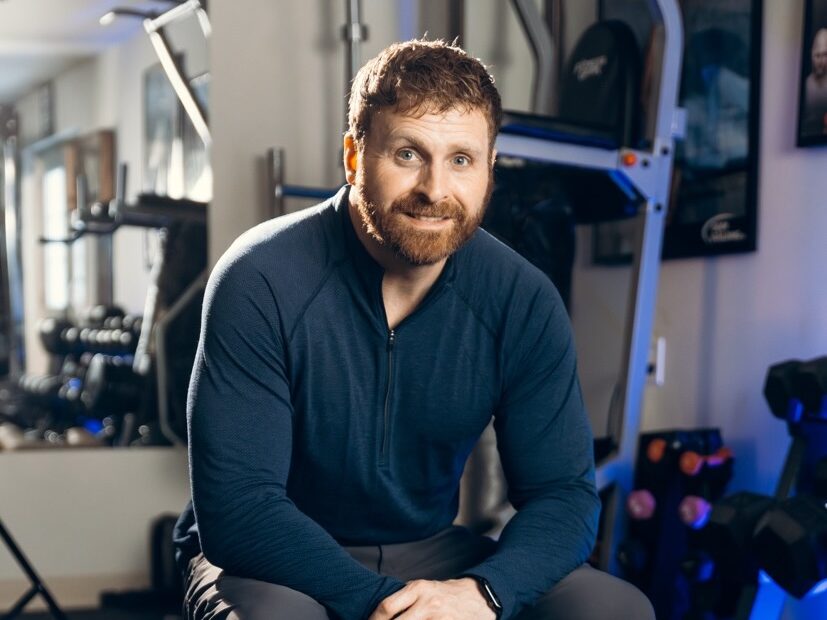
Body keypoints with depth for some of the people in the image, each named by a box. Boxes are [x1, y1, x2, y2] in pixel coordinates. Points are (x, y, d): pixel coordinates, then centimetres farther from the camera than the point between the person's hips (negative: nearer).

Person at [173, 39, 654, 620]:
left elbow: (563, 492, -7)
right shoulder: (260, 282, -20)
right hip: (282, 564, -3)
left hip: (430, 553, 4)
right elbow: (236, 507, -22)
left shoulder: (522, 301, -9)